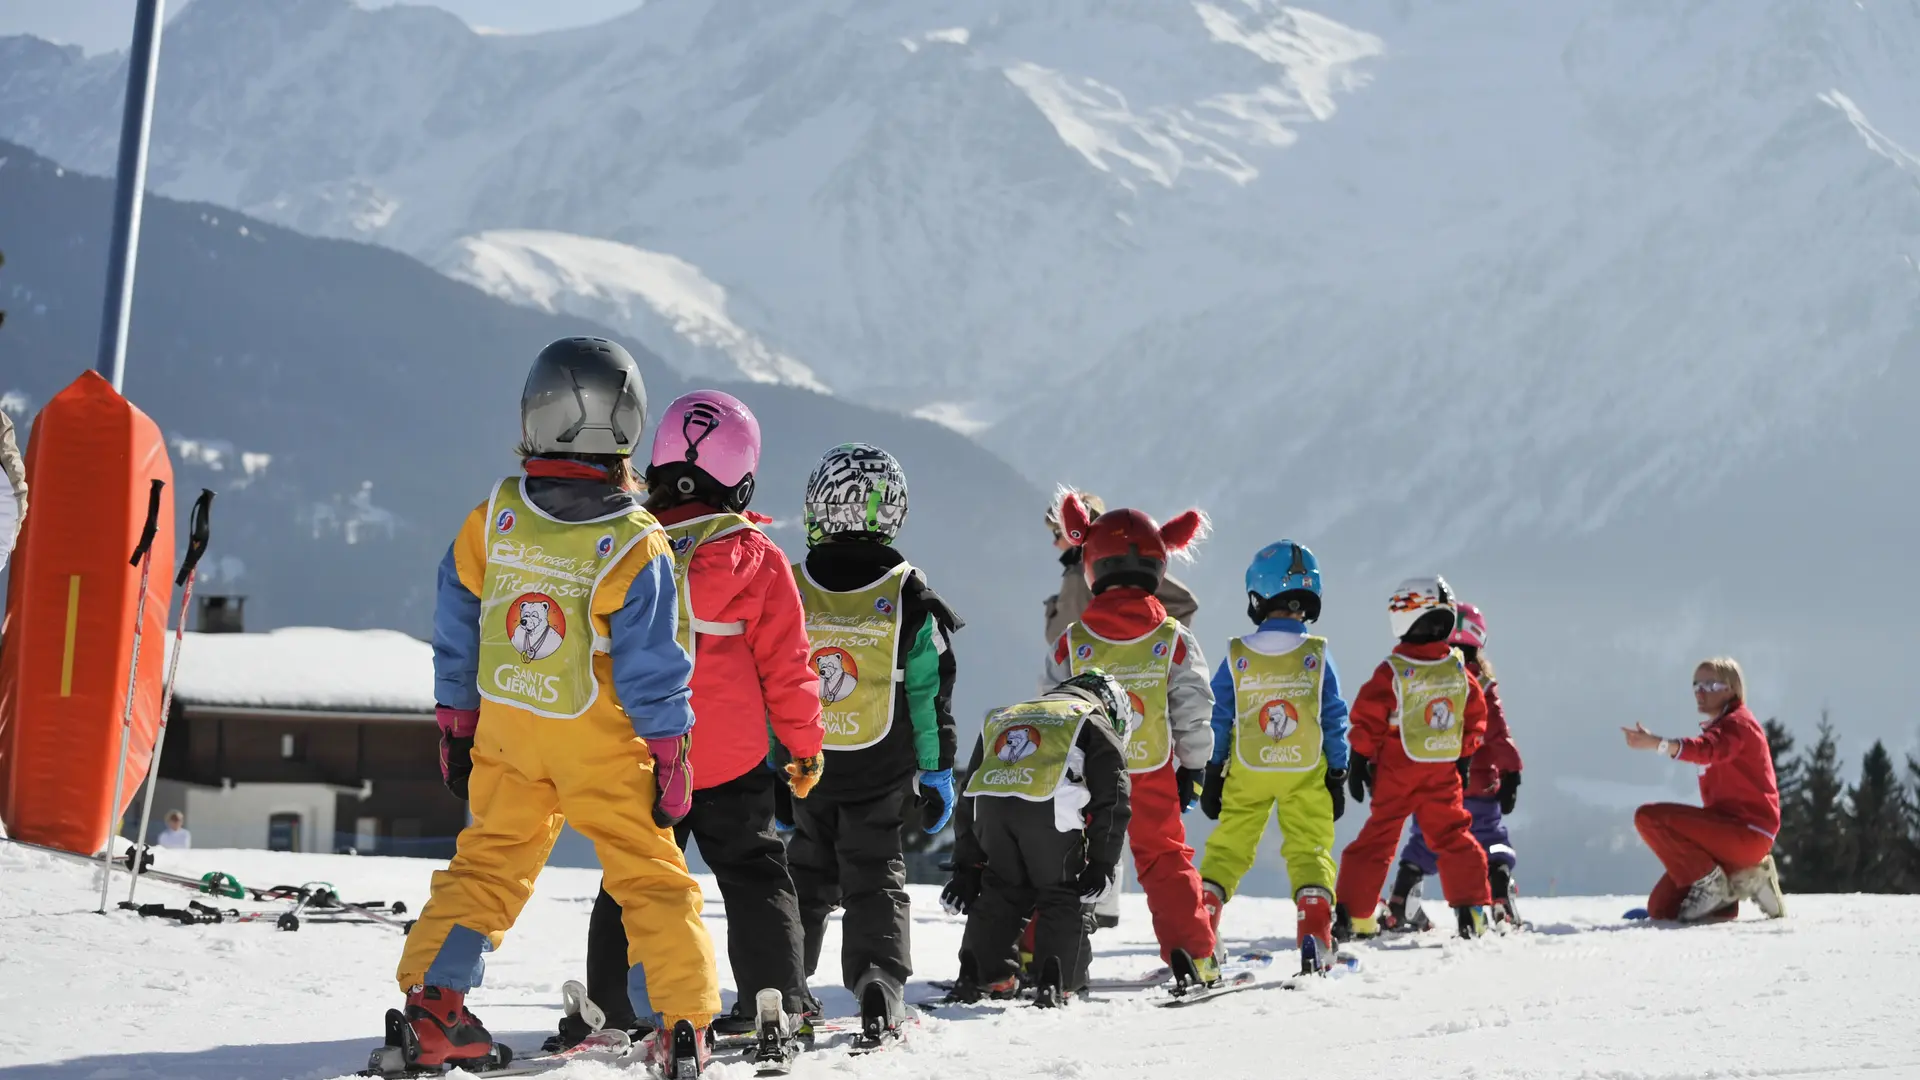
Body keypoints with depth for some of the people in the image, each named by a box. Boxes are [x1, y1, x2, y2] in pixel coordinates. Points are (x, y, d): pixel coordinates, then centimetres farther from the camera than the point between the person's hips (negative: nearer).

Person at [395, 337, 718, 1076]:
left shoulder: (492, 519, -6)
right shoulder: (635, 549, -17)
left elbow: (456, 631, 3)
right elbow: (652, 667, -13)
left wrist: (455, 723, 15)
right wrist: (669, 758, -3)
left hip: (506, 732, 3)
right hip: (600, 745, -3)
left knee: (488, 862, 16)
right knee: (649, 877, 5)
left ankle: (431, 1002, 10)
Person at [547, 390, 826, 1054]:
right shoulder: (757, 559, -9)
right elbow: (786, 666, -4)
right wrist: (805, 747, 7)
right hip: (731, 757, -2)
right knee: (753, 874, 11)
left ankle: (606, 1006, 5)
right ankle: (777, 1001, 9)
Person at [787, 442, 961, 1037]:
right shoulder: (909, 598, -9)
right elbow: (931, 694, -6)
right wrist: (937, 771, 3)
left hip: (804, 768, 2)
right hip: (882, 775, -2)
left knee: (807, 875, 18)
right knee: (876, 877, 6)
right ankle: (879, 981, -11)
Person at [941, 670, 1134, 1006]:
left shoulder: (1001, 717, 38)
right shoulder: (1096, 723, 23)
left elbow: (967, 797, 35)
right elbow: (1111, 800, 10)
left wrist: (966, 866, 36)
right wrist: (1101, 864, 9)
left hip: (989, 804, 4)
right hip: (1049, 809, -4)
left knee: (1000, 891, 24)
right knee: (1063, 894, 14)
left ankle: (982, 976, 21)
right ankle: (1057, 984, 5)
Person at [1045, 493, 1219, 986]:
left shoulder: (1072, 642, -4)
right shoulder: (1174, 640, -5)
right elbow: (1193, 710, -3)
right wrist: (1193, 768, 8)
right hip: (1153, 777, 0)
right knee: (1166, 859, 8)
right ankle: (1194, 955, 0)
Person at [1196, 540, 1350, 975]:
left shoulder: (1236, 658, -5)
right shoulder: (1317, 656, -6)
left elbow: (1217, 720, 0)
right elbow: (1335, 720, -3)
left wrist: (1211, 777, 7)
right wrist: (1337, 777, 5)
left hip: (1247, 773, 1)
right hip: (1307, 775, -1)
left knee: (1226, 849, 9)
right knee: (1311, 851, 5)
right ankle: (1315, 942, -9)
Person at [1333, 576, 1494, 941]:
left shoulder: (1392, 672, -15)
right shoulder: (1460, 671, -2)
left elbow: (1367, 719, -11)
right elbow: (1476, 717, 8)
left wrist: (1358, 763, -1)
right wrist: (1464, 758, 19)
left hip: (1396, 774, -2)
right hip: (1444, 773, 2)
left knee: (1376, 840, 4)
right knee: (1453, 837, 12)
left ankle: (1353, 914, 6)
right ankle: (1471, 909, 7)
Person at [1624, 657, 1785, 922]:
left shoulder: (1738, 723, -9)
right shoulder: (1716, 729, 21)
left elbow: (1707, 749, -32)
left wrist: (1657, 744, -49)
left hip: (1746, 831, -9)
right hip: (1728, 832, 9)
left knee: (1649, 816, -23)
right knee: (1661, 907, 2)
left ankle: (1709, 883, -13)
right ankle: (1746, 881, 8)